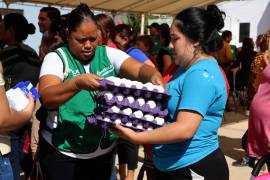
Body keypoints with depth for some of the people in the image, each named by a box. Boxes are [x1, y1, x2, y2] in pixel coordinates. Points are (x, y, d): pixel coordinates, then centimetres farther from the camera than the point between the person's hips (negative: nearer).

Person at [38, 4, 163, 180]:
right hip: (62, 152, -3)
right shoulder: (56, 58, -8)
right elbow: (47, 98, -22)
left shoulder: (109, 54, 2)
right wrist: (77, 83, -38)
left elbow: (140, 69, -10)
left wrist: (154, 76, -32)